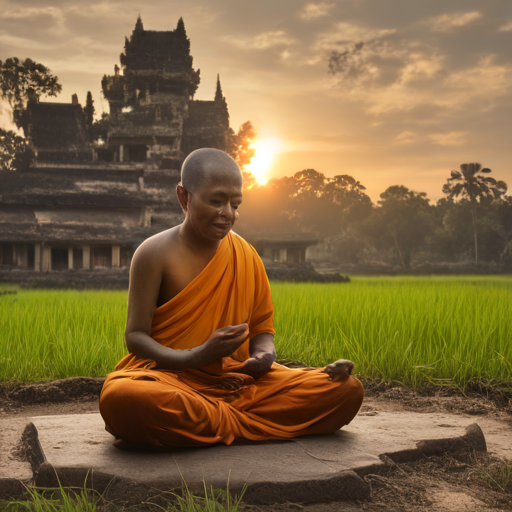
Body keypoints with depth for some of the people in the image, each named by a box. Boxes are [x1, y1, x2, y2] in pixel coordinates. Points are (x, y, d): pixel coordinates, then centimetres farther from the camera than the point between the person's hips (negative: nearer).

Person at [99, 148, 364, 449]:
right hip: (168, 377, -4)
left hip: (234, 380, 5)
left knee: (348, 390, -13)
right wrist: (196, 356, -22)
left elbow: (261, 328, 14)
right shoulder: (155, 254, -3)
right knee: (121, 399, -41)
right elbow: (136, 337, -5)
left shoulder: (245, 255, 9)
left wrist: (265, 354, -11)